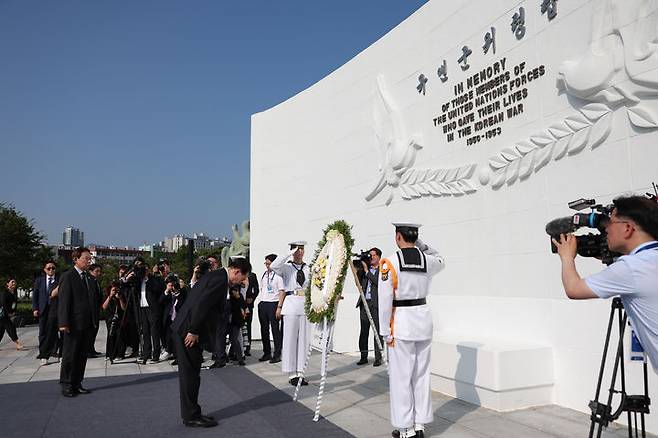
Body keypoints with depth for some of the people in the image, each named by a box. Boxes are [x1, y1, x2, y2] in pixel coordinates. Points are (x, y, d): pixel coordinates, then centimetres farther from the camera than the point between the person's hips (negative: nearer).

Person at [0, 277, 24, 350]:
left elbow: (14, 304, 14)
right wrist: (8, 313, -16)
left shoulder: (14, 293, 11)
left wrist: (13, 312, -1)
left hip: (7, 315, 8)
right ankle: (17, 343, -13)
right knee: (11, 327, -12)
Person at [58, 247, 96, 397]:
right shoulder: (68, 276, -6)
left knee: (82, 355, 11)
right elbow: (63, 301, -12)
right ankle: (66, 385, 12)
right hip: (73, 323, -7)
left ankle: (77, 384, 19)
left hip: (87, 323, 7)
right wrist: (63, 323, -17)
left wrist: (94, 320, 10)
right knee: (69, 355, 2)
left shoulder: (89, 279, 15)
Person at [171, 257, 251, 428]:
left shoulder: (216, 276, 15)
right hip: (187, 331, -10)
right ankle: (191, 416, 10)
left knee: (190, 373, 16)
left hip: (184, 329, 10)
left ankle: (190, 414, 25)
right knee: (190, 374, 0)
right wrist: (193, 331, -19)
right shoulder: (220, 279, -17)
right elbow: (201, 305, -24)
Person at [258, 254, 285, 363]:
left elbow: (282, 292, -10)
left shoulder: (278, 275, -7)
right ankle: (267, 353, 24)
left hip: (273, 304, -7)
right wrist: (261, 302, 13)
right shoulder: (264, 275, 14)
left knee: (275, 329, -1)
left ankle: (277, 355, 8)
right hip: (262, 304, 7)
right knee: (264, 329, 12)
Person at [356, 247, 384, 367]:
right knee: (363, 331, 6)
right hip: (365, 303, 5)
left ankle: (378, 357, 8)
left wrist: (366, 271, -13)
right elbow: (359, 283, 11)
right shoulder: (365, 268, 14)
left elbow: (378, 282, -16)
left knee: (377, 331, 1)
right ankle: (363, 356, 14)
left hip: (376, 304, -4)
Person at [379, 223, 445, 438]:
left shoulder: (389, 263, -12)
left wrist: (386, 332, -5)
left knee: (401, 376, 6)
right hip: (424, 318, 5)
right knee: (422, 375, 15)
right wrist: (420, 243, 13)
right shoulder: (428, 260, 0)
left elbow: (385, 300, -12)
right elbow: (440, 260, 26)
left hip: (401, 321, -5)